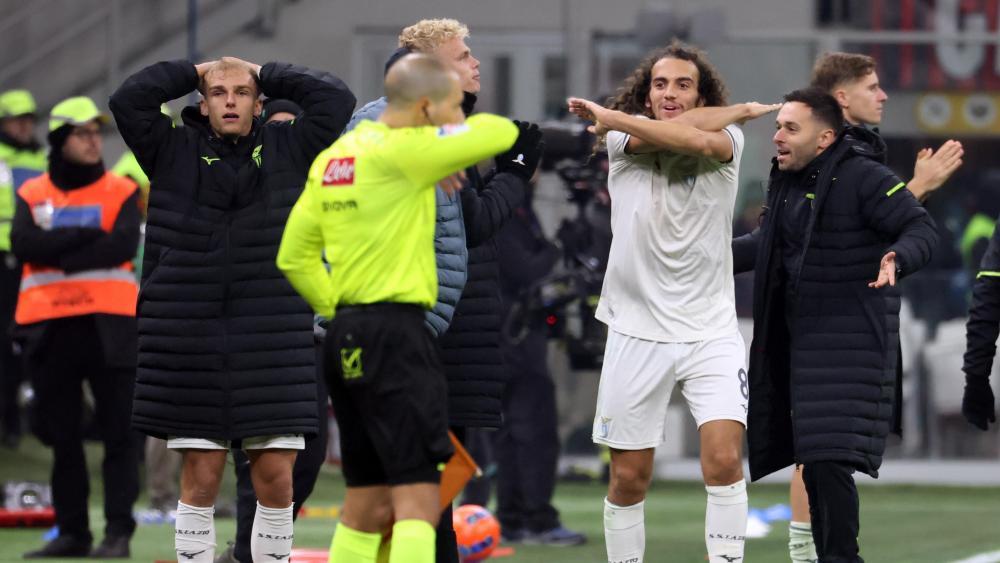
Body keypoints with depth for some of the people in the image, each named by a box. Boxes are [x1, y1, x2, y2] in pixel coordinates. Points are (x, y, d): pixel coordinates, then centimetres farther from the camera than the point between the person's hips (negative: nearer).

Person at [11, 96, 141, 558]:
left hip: (109, 324, -2)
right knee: (62, 433, 6)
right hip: (48, 325, 3)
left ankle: (118, 531, -8)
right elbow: (23, 245, -7)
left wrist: (59, 254, -12)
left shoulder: (121, 192, 6)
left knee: (119, 430, -7)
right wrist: (87, 235, -12)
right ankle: (72, 532, 12)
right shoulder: (31, 194, 11)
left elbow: (123, 247, -11)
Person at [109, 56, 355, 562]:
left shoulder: (287, 150, 10)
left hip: (270, 337, 1)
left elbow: (336, 99, 1)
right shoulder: (175, 151, 7)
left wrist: (266, 74, 9)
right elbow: (128, 100, -4)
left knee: (276, 477, -1)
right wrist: (194, 73, 7)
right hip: (190, 339, -1)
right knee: (200, 479, 0)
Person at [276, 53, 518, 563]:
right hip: (394, 335, -9)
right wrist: (465, 126, 15)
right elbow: (502, 134, -5)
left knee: (368, 503, 13)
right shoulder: (400, 151, -11)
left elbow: (294, 256, 17)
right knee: (418, 499, -11)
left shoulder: (333, 158, 14)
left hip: (347, 335, 9)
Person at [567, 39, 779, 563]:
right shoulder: (625, 139, 2)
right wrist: (740, 109, -6)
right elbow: (676, 132, -19)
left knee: (724, 460, -17)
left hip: (710, 331, -1)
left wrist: (612, 116, -20)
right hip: (636, 329, 1)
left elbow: (702, 140, -22)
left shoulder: (728, 139, 2)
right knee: (629, 477, 4)